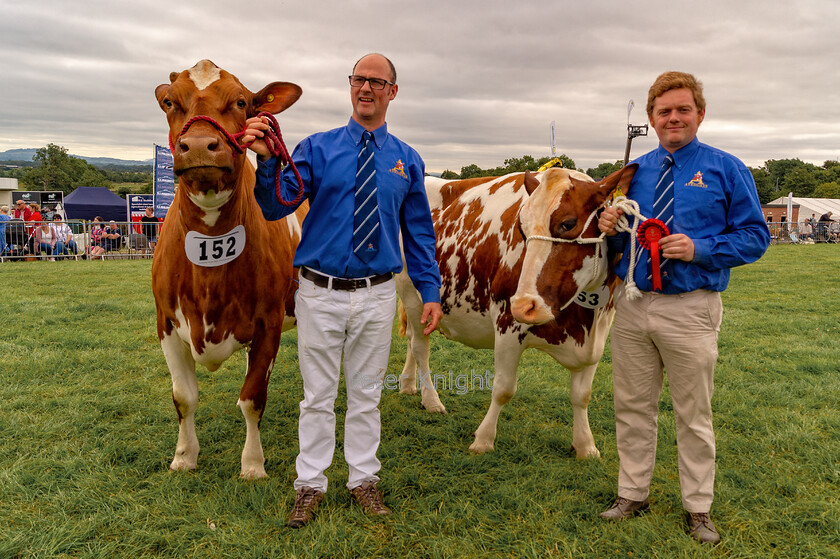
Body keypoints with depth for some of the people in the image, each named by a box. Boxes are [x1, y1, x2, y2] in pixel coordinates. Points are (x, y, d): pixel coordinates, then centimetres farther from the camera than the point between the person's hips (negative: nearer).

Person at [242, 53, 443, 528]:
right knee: (318, 394, 11)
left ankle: (364, 479, 31)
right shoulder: (318, 148, 0)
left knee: (366, 392, 14)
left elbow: (419, 231, 8)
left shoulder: (406, 160, 5)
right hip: (321, 291, -1)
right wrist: (267, 159, -30)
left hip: (377, 295, 1)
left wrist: (431, 292, 3)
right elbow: (277, 206, -11)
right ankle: (310, 485, 26)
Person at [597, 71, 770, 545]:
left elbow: (756, 235, -3)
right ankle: (633, 494, 29)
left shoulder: (726, 169, -1)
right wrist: (611, 229, -6)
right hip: (632, 305, 4)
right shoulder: (636, 171, 10)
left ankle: (699, 509, 26)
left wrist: (699, 249, -18)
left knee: (694, 415, 9)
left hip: (690, 310, -3)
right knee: (632, 407, 12)